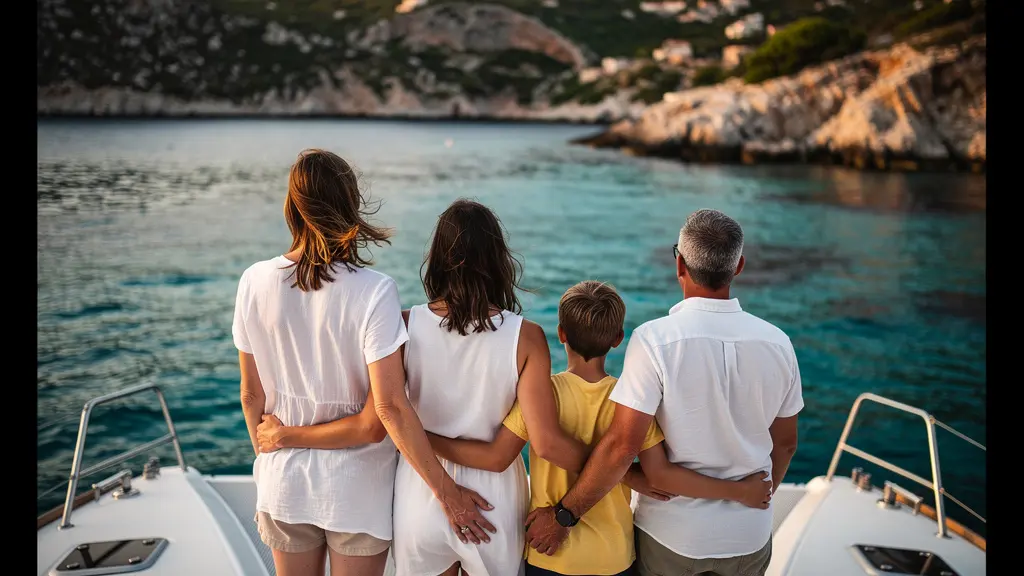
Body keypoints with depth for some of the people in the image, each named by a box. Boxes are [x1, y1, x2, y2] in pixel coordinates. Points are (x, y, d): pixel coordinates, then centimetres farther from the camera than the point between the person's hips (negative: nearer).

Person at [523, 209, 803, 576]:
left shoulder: (655, 339, -21)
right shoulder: (777, 343, -7)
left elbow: (622, 445, -24)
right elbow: (785, 444, 4)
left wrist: (563, 516, -13)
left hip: (671, 534, -3)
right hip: (750, 537, 4)